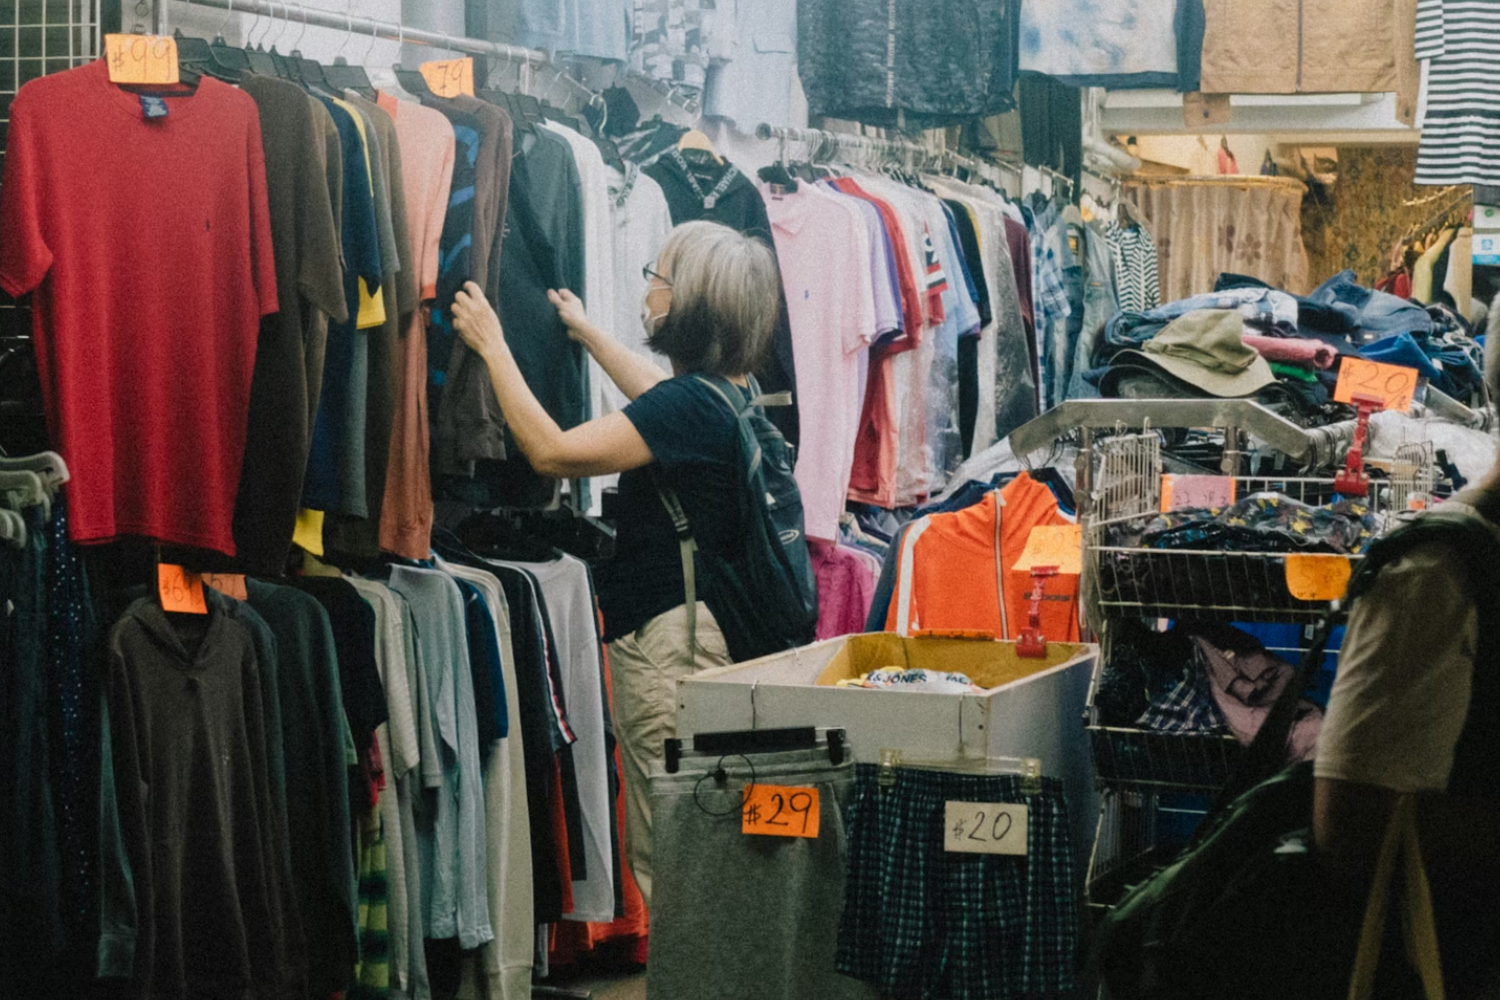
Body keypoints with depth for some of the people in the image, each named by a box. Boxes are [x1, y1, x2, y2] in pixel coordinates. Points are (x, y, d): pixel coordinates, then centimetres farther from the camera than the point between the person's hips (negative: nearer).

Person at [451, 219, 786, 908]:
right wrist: (588, 333, 45)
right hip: (704, 626, 10)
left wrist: (493, 347, -10)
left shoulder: (691, 405, -19)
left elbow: (553, 452, -21)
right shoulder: (726, 394, 10)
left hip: (668, 638, -10)